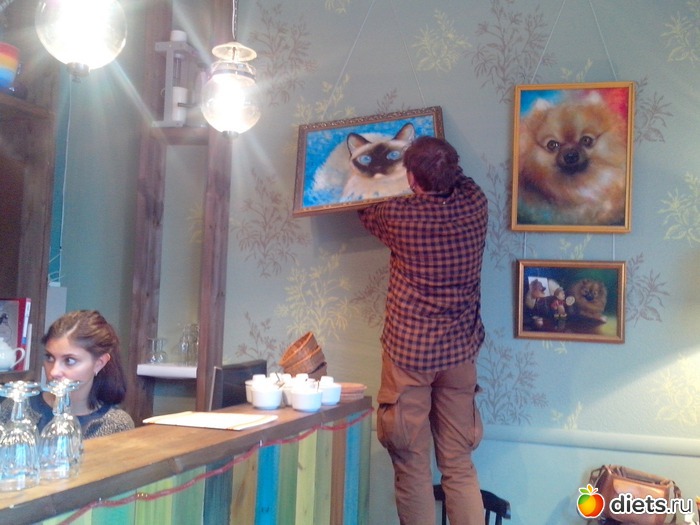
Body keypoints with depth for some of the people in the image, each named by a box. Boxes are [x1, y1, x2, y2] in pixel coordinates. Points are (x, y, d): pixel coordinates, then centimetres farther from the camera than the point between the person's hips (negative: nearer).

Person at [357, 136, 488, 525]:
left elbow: (365, 210, 12)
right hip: (460, 351, 4)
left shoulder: (399, 216, -12)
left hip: (408, 353, -4)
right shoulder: (476, 206, -4)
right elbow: (461, 181, 22)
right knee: (459, 465, 11)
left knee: (412, 465, 5)